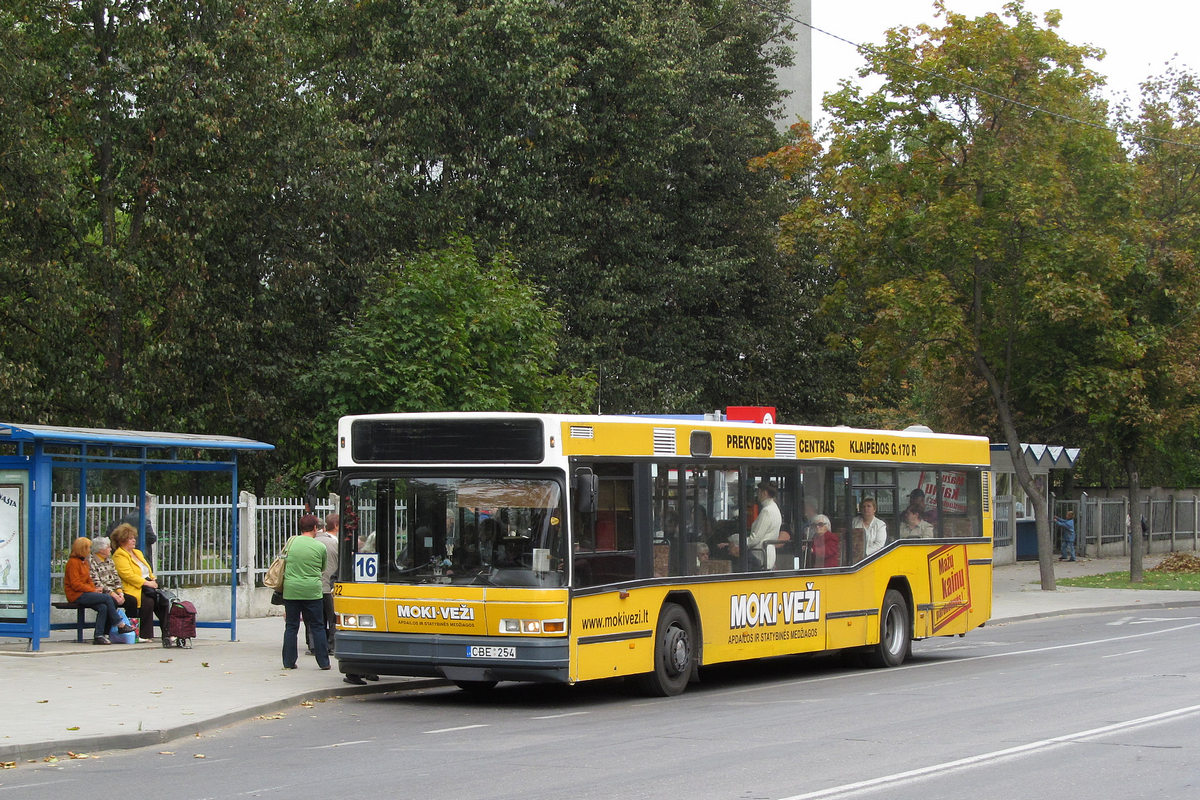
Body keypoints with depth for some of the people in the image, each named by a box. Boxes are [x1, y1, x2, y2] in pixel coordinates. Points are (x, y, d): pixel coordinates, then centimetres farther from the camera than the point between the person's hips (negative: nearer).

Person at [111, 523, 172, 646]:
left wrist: (153, 580, 7)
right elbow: (128, 575, -13)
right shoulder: (119, 555, 0)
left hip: (148, 586, 7)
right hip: (133, 589, -7)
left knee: (164, 601, -21)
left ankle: (167, 635, -26)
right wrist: (147, 583, -16)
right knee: (148, 601, -35)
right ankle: (144, 635, -25)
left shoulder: (138, 553, 28)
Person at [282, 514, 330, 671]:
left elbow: (284, 565, 11)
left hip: (290, 591, 1)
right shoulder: (320, 547, -3)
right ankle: (323, 662, 7)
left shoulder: (291, 542, 1)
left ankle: (288, 662, 10)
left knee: (291, 626, 9)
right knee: (317, 627, 6)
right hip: (312, 591, -1)